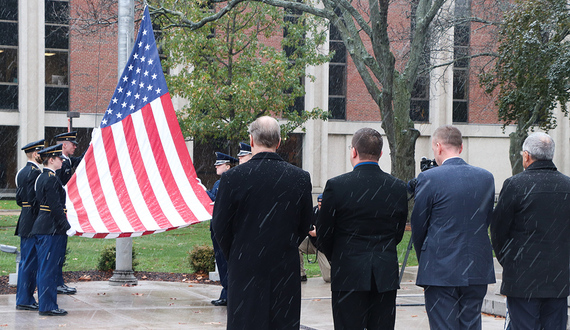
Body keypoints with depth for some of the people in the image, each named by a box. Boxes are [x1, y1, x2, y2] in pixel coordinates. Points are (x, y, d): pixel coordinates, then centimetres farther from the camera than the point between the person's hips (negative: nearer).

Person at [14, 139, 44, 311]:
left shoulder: (21, 172, 15)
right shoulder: (36, 172, -15)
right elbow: (36, 199, -20)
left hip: (24, 220, 10)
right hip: (34, 222, -10)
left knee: (25, 261, 13)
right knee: (30, 262, -5)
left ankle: (23, 298, 18)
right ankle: (25, 300, -2)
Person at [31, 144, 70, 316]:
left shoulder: (42, 177, 14)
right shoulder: (51, 179, -16)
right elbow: (56, 206, -20)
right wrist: (66, 225, -15)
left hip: (41, 228, 10)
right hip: (51, 229, -10)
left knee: (44, 268, 13)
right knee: (49, 268, -6)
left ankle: (45, 304, 19)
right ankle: (48, 306, -3)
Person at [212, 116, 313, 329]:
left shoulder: (233, 178, -9)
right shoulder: (300, 178, -1)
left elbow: (220, 227, -2)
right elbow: (305, 225, 7)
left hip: (245, 270, -2)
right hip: (286, 270, 2)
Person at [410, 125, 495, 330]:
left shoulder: (429, 179, -9)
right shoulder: (486, 178, 6)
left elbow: (418, 227, -1)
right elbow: (487, 222, 12)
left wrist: (425, 260, 15)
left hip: (440, 272, -5)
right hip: (478, 271, 5)